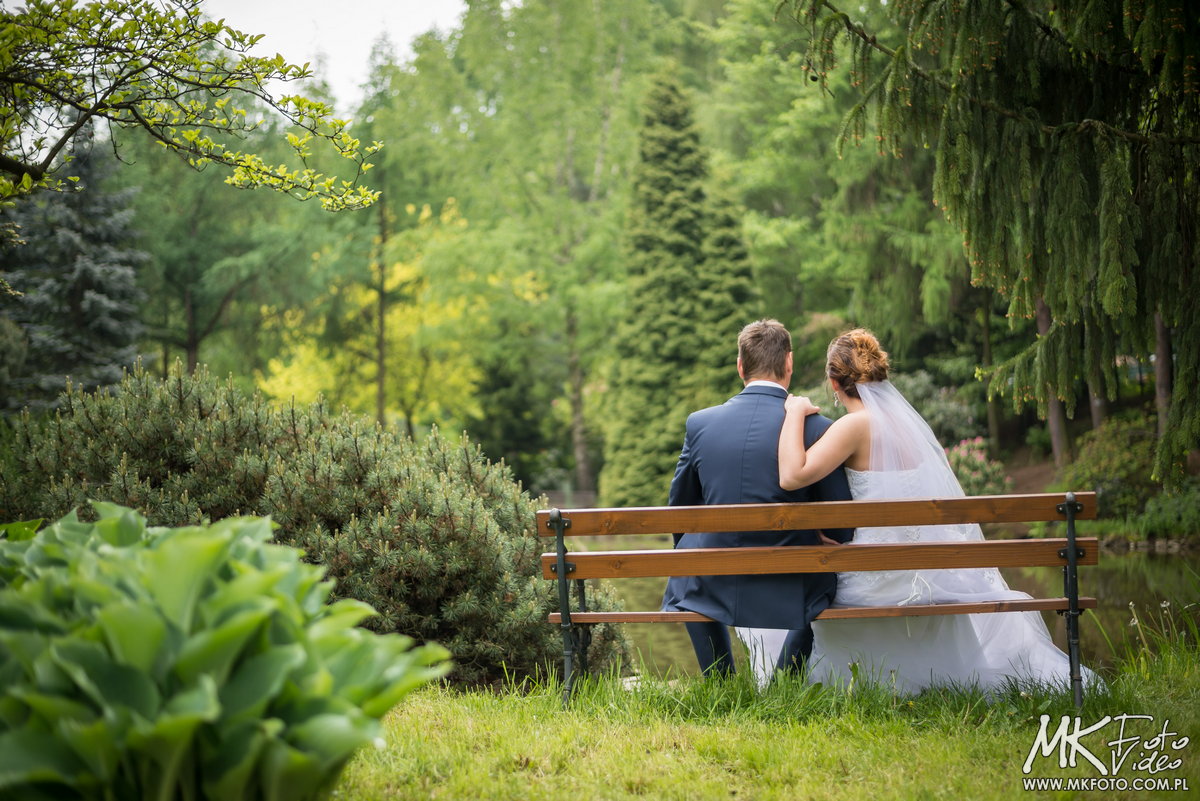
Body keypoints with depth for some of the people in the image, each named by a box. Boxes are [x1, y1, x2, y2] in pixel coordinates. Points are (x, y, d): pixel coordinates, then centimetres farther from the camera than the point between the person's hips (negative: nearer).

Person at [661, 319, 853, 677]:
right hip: (789, 595, -1)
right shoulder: (816, 428, -10)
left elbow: (679, 509, 9)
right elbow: (840, 526, -5)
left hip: (714, 590, 2)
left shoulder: (699, 423, -4)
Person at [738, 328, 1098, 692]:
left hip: (881, 578, -7)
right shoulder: (908, 420, 6)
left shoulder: (855, 425, -17)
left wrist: (795, 414, -15)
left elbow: (792, 475, -30)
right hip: (926, 574, 7)